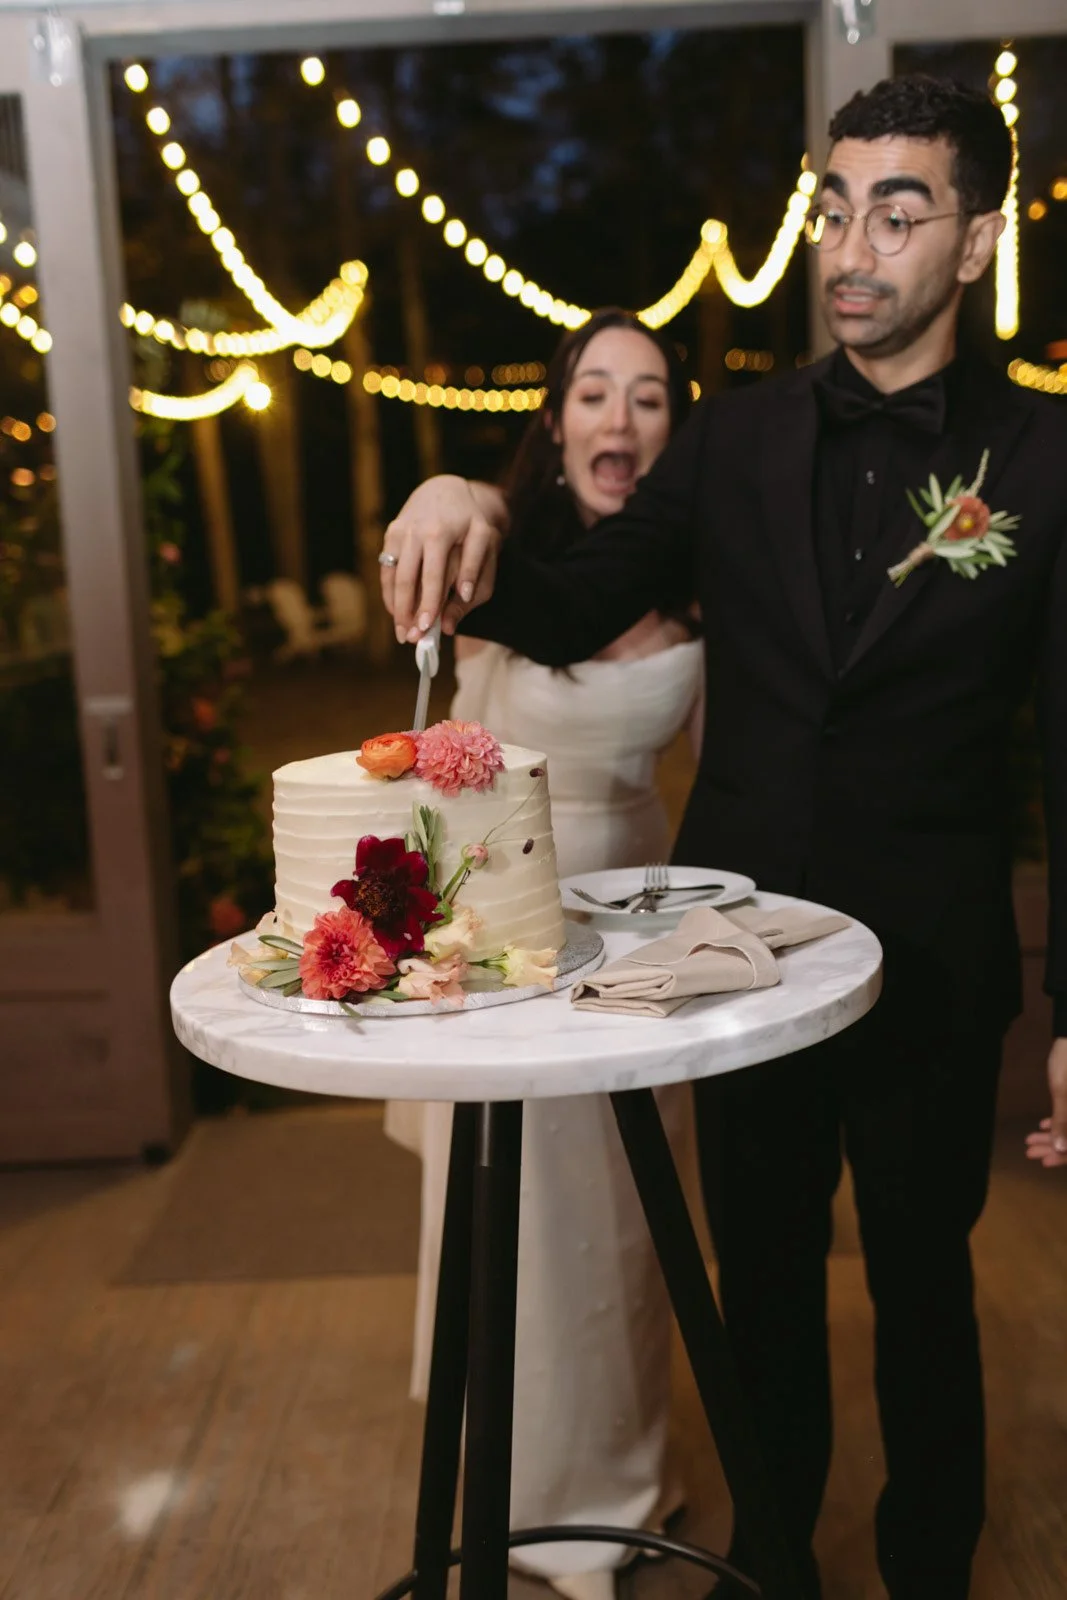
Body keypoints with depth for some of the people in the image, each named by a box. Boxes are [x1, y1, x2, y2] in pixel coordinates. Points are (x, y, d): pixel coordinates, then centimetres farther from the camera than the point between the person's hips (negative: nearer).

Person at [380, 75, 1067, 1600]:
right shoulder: (739, 438, 0)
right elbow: (577, 611, -1)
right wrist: (473, 539, -23)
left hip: (929, 965, -2)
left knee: (923, 1284, 17)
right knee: (763, 1274, 20)